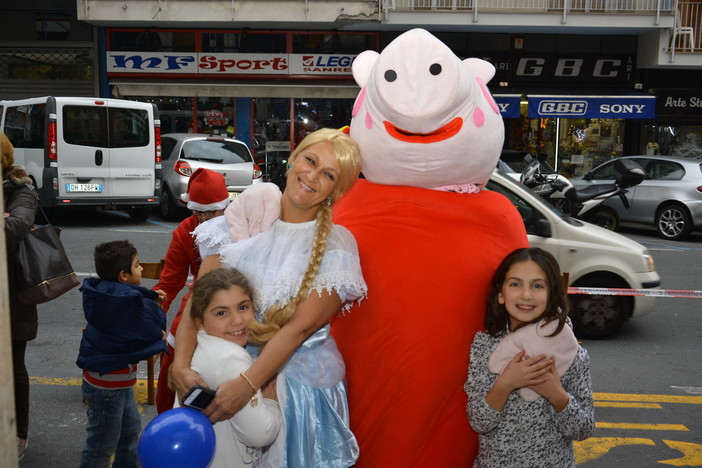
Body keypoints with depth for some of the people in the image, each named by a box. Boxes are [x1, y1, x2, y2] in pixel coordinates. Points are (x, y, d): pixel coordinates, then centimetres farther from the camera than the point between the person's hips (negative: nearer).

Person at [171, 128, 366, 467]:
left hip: (297, 383, -2)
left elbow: (300, 327, -17)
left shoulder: (336, 244, -9)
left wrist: (247, 383, -25)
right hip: (223, 370, 3)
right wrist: (181, 364, -18)